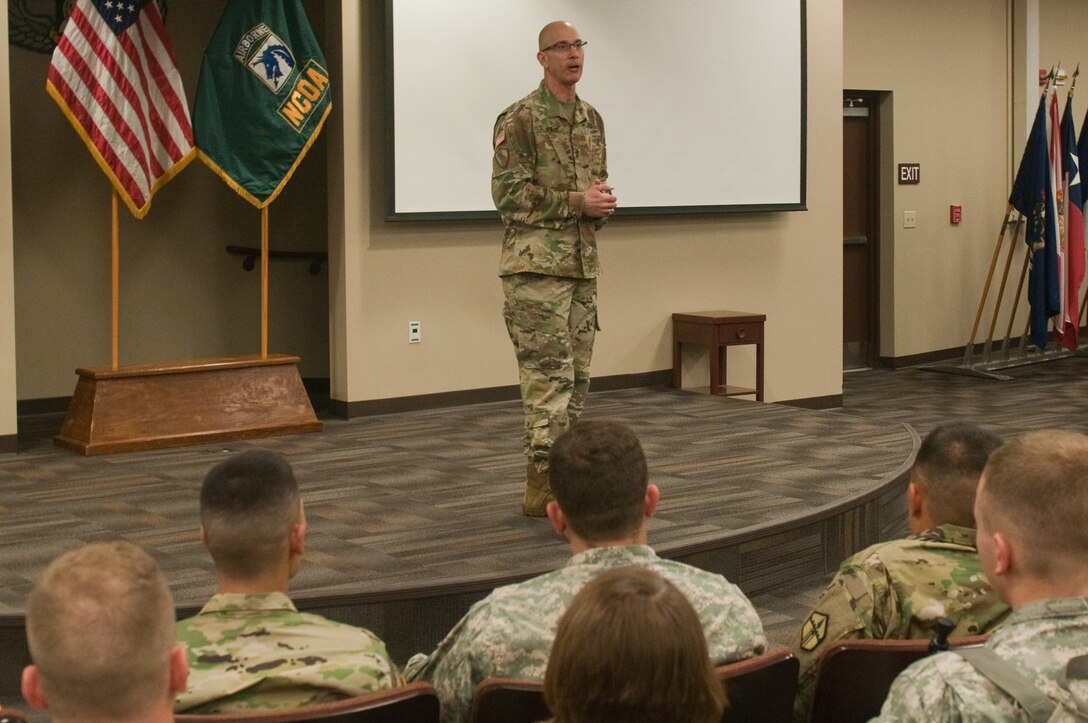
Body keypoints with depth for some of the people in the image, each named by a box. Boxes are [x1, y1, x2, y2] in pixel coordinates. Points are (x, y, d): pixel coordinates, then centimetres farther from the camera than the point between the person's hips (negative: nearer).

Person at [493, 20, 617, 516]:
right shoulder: (520, 119, -7)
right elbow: (509, 194, -13)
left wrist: (602, 204, 0)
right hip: (535, 266, -7)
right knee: (549, 376, -10)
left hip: (583, 265, 7)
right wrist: (576, 201, -16)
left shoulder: (592, 119, 15)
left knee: (575, 377, 9)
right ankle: (544, 487, -6)